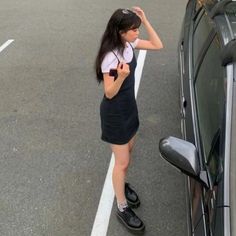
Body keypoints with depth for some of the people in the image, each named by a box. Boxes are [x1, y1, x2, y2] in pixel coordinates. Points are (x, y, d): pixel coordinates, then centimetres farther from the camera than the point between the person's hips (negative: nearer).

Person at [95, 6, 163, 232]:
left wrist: (144, 20, -6)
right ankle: (122, 208, 20)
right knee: (122, 162, 3)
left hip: (129, 107, 8)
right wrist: (121, 76, -42)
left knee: (128, 151, 23)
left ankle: (122, 184, 47)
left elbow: (157, 45, 4)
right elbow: (109, 93, -22)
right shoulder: (110, 57, -27)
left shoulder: (129, 44, -4)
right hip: (114, 114, -8)